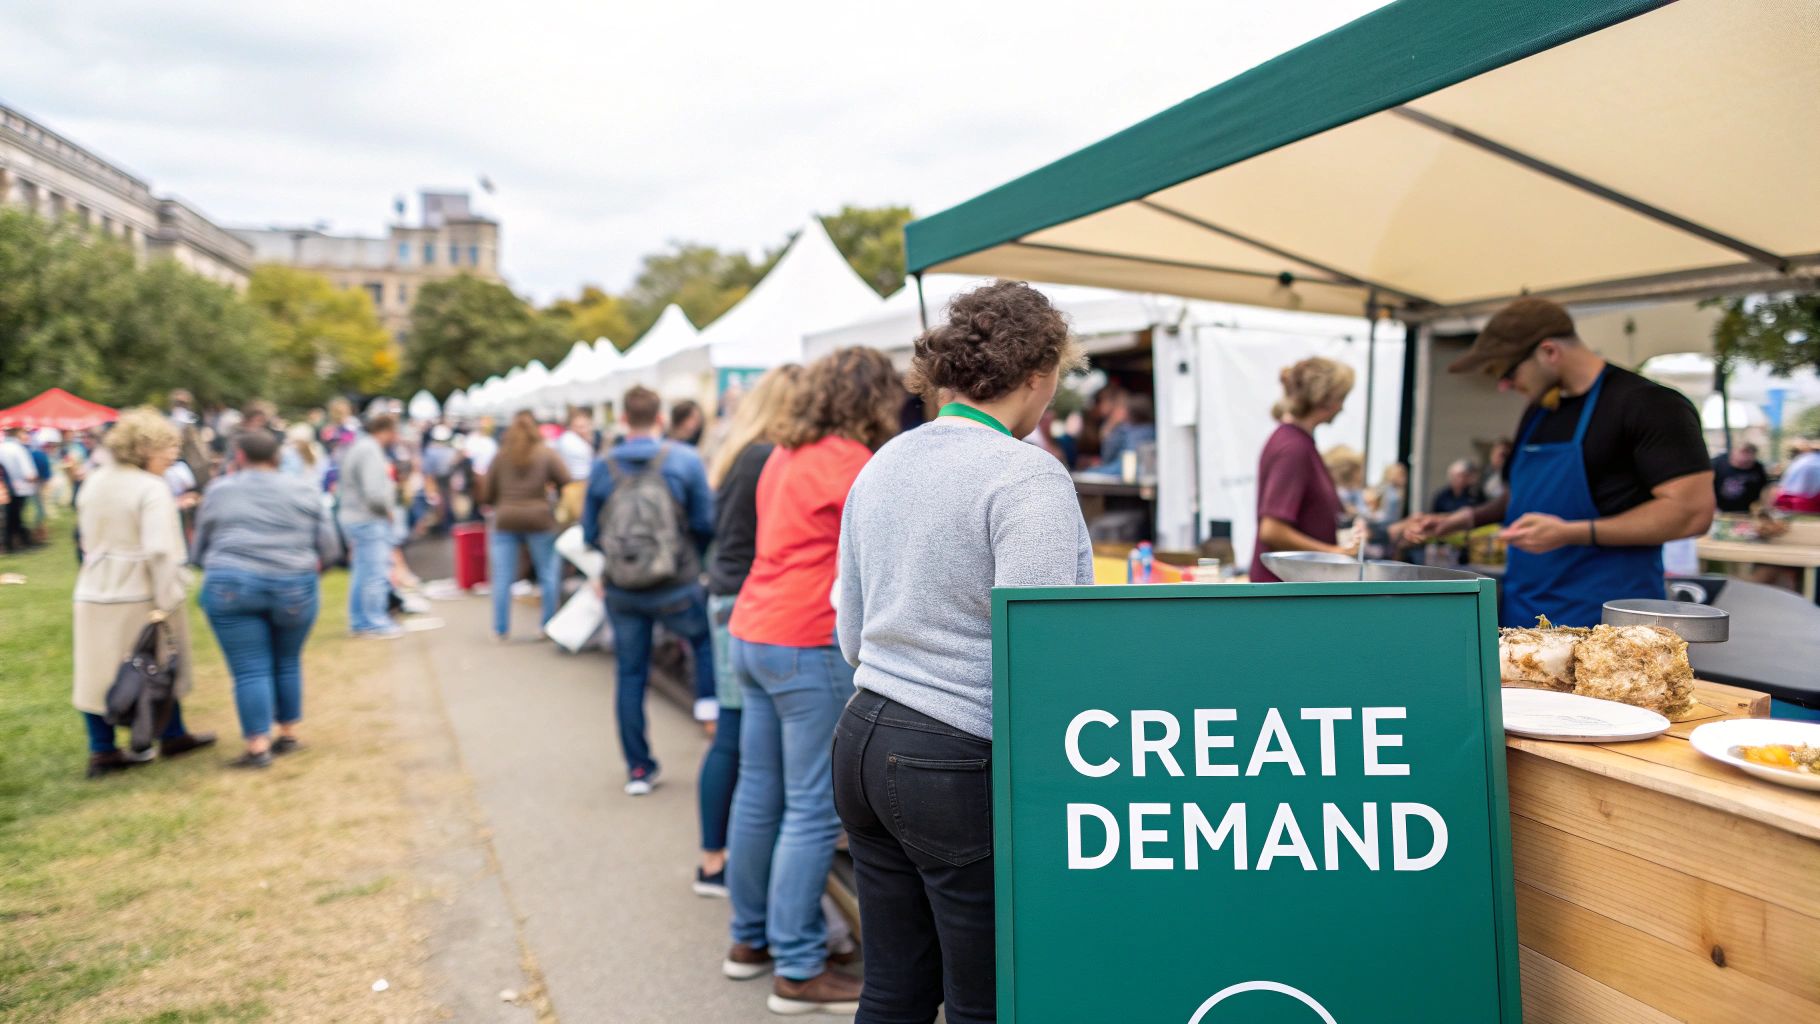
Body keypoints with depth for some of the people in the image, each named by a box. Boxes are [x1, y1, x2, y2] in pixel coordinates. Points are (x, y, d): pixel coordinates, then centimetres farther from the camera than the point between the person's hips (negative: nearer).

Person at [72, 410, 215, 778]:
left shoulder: (94, 482, 8)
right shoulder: (152, 488, -16)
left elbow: (88, 539, 16)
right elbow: (160, 550, -23)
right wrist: (167, 602, -20)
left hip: (94, 593, 6)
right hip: (141, 594, -6)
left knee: (98, 671, 10)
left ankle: (101, 751, 16)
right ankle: (171, 737, 26)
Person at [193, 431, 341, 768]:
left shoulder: (219, 491, 6)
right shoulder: (305, 490, 7)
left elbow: (198, 550, 12)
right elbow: (329, 550, 4)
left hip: (231, 588, -1)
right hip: (295, 589, 1)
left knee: (250, 670, 2)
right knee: (288, 663, 16)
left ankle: (258, 747, 1)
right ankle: (289, 734, 24)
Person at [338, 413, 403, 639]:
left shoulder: (357, 447, 15)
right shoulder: (371, 451, -18)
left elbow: (342, 487, 20)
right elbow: (374, 493, -26)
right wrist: (388, 509, -9)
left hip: (353, 517, 10)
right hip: (370, 521, -10)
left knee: (361, 573, 17)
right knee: (376, 573, -4)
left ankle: (358, 622, 24)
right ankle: (375, 624, 1)